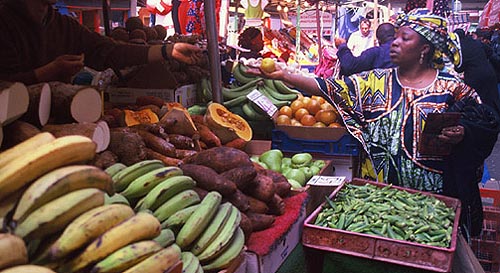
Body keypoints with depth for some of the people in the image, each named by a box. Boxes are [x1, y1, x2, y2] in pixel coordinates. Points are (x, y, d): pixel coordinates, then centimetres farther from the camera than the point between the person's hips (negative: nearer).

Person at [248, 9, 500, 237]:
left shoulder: (452, 88, -2)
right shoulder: (376, 81, 4)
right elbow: (331, 88, -4)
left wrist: (462, 134, -20)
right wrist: (284, 75, -13)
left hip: (431, 197, -2)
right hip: (375, 191, 2)